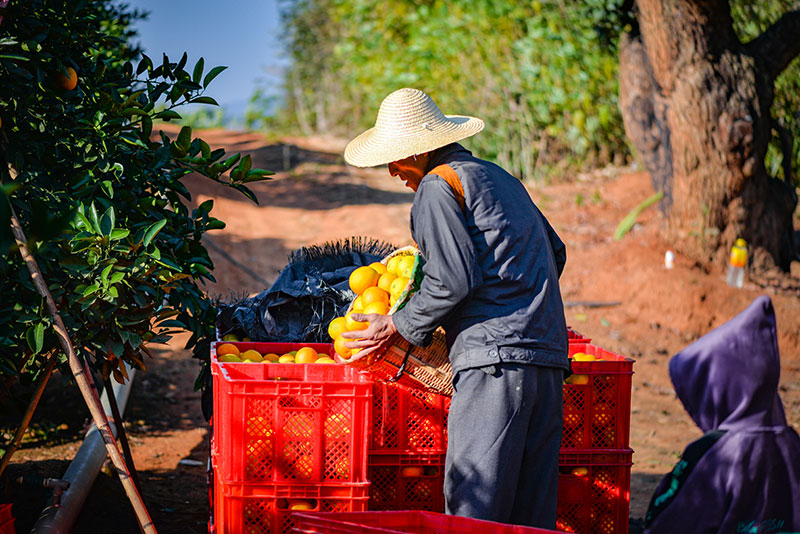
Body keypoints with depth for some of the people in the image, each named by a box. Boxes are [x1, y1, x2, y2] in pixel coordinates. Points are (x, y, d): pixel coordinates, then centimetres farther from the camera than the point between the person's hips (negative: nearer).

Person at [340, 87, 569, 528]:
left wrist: (398, 326, 1)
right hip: (547, 352, 9)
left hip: (495, 356, -9)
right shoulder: (499, 177, 24)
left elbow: (453, 278, -11)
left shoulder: (437, 185, -2)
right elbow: (555, 253, 28)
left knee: (473, 505, -10)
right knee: (531, 512, 8)